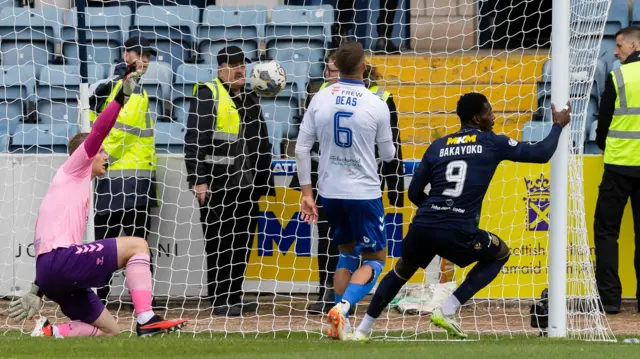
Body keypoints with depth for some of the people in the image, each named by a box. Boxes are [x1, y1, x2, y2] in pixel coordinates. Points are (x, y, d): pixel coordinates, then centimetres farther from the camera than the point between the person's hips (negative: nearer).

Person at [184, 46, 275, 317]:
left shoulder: (250, 100, 19)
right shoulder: (208, 94, -5)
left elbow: (261, 144, 25)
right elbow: (194, 140, -12)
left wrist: (265, 182, 21)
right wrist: (198, 180, -18)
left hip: (246, 185, 7)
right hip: (217, 186, -7)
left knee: (242, 243, 8)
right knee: (219, 243, -3)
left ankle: (235, 297, 15)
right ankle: (220, 300, 1)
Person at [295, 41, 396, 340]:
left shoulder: (320, 99, -2)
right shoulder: (376, 104, -10)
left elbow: (302, 149, -1)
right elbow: (388, 154, 1)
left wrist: (306, 193, 6)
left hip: (330, 192, 4)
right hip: (364, 192, -4)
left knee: (347, 253, 22)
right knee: (375, 259, 8)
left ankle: (340, 324, 14)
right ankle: (342, 307, -15)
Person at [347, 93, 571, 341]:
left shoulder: (437, 146, 14)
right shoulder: (492, 143, 5)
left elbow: (414, 193, 15)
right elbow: (541, 153, 12)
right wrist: (558, 126, 29)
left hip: (422, 227, 4)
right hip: (458, 234, -4)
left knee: (402, 271, 32)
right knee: (500, 254, 24)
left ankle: (362, 330, 31)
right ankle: (447, 311, 11)